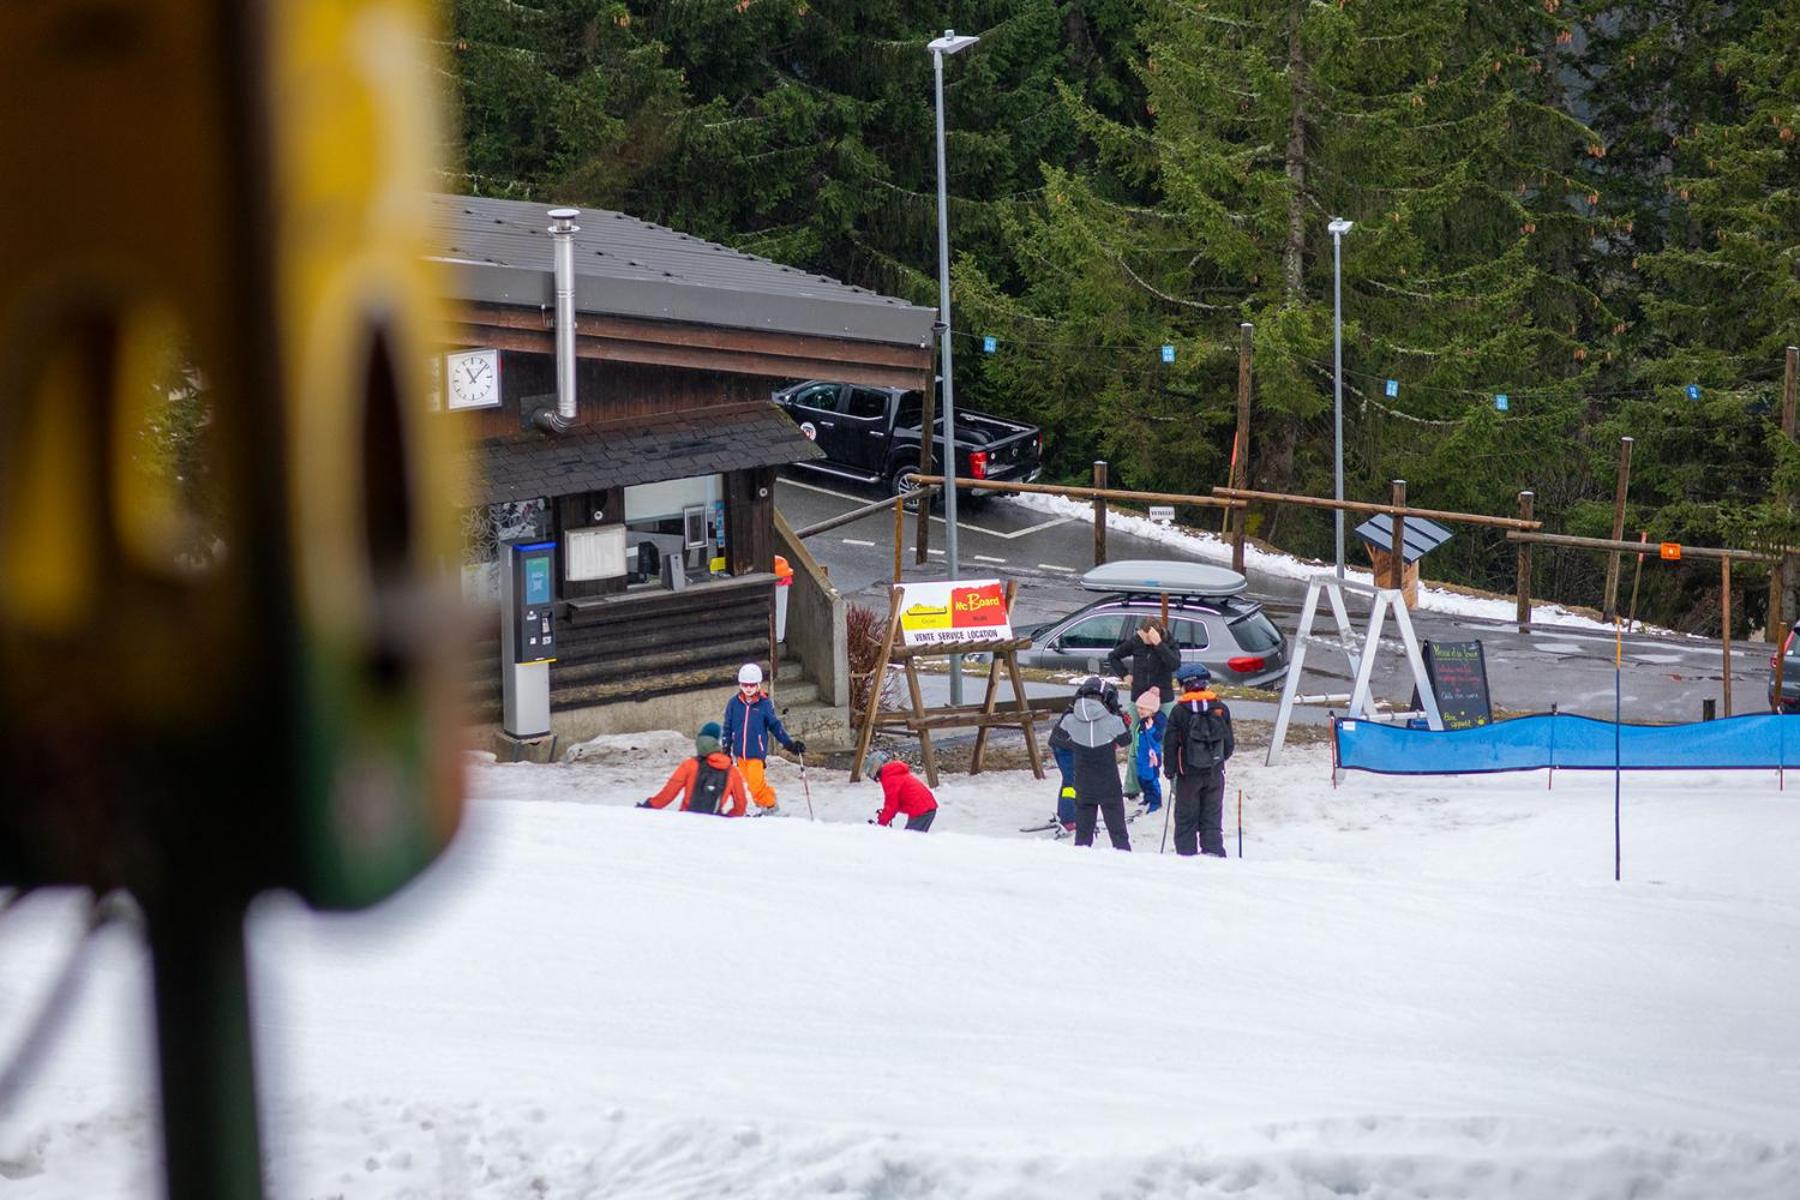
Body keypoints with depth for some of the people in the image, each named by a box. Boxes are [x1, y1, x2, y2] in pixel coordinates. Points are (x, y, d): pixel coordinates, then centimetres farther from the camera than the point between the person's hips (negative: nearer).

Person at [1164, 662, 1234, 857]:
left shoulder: (1179, 711, -10)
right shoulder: (1220, 708, 0)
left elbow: (1170, 744, -7)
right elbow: (1229, 743, 7)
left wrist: (1169, 769, 6)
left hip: (1189, 773, -2)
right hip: (1215, 773, 3)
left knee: (1186, 818, 6)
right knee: (1212, 816, 10)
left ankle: (1185, 853, 3)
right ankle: (1213, 851, 5)